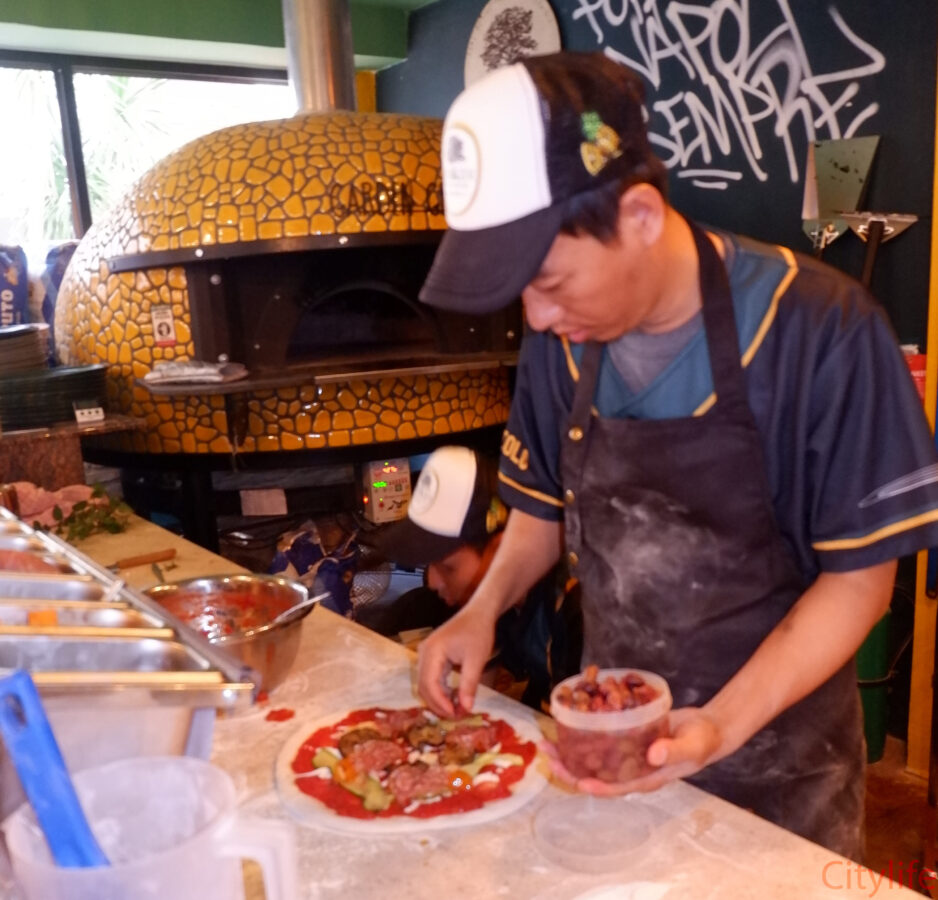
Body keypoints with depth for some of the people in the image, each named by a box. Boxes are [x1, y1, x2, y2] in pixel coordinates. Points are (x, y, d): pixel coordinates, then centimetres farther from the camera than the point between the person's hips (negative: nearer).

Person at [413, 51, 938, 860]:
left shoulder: (819, 329, -22)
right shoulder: (561, 338, -8)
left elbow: (860, 575, -15)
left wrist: (724, 726, -25)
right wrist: (485, 607, -10)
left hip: (776, 756, -3)